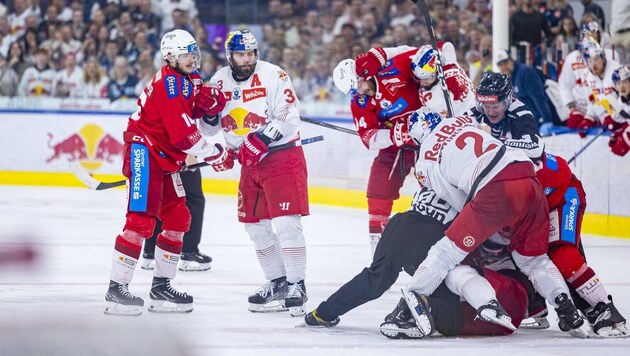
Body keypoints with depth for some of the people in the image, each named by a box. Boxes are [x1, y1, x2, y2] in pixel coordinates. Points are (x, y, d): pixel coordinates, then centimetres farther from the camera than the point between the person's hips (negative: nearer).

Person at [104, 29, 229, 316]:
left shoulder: (185, 82, 16)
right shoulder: (170, 83, -16)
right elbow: (182, 133, -22)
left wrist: (210, 103, -10)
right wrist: (213, 154, -12)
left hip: (165, 160, 11)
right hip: (144, 152, -11)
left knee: (178, 218, 12)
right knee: (141, 220, -17)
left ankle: (161, 286, 19)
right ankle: (117, 289, -19)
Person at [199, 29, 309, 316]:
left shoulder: (272, 76, -13)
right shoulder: (220, 81, 4)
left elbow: (289, 116, -19)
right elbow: (209, 128, 12)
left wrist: (261, 139, -27)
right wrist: (209, 112, -11)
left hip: (282, 155, -7)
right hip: (250, 163, 7)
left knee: (285, 222, -14)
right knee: (255, 225, 9)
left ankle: (296, 286, -11)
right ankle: (277, 282, 19)